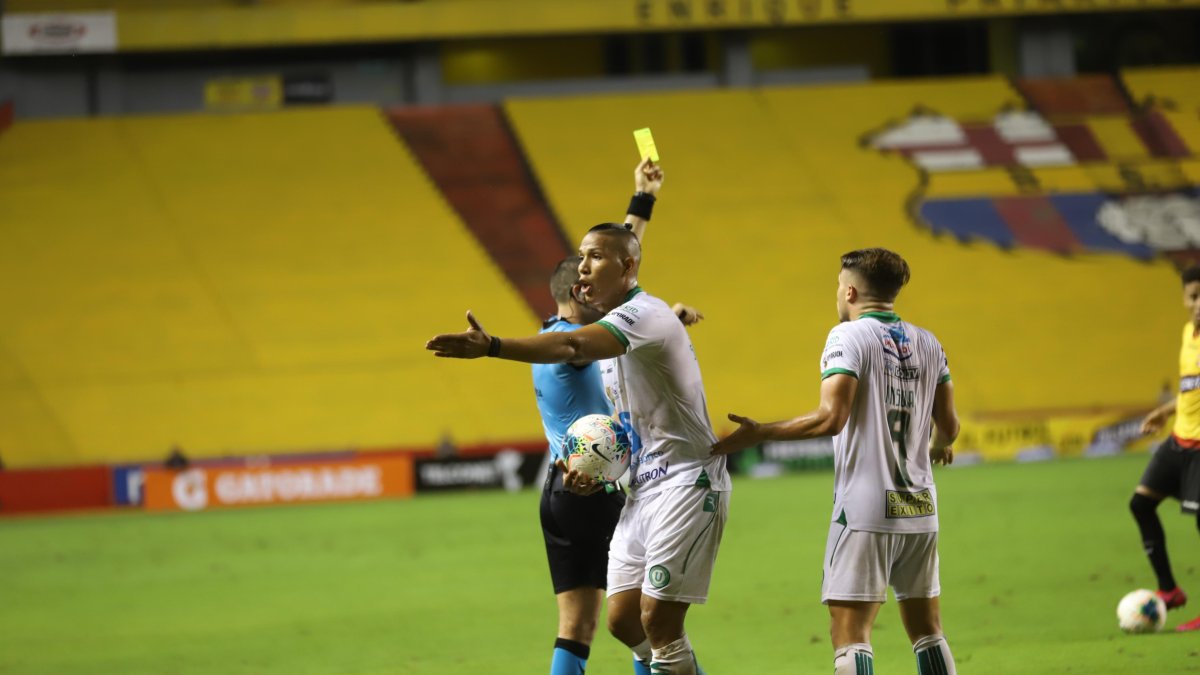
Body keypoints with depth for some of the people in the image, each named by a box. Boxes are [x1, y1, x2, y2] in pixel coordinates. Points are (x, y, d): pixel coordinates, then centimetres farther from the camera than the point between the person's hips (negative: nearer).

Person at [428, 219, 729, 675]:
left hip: (685, 483, -10)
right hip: (645, 488, 10)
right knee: (624, 620, 5)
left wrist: (491, 347, -49)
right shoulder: (613, 329, 15)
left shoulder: (645, 314, -17)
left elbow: (572, 347, -37)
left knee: (657, 620, -12)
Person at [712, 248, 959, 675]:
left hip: (864, 508, -6)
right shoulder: (928, 344, 11)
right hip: (920, 509, 6)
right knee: (926, 628, 14)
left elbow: (831, 418, -18)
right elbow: (949, 424, 15)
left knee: (849, 632, -8)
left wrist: (757, 433, -12)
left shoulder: (847, 337, -7)